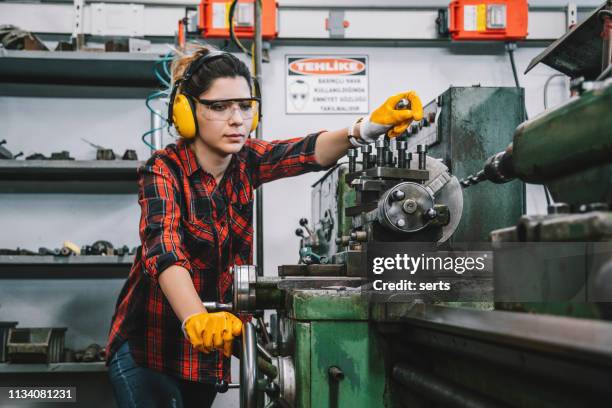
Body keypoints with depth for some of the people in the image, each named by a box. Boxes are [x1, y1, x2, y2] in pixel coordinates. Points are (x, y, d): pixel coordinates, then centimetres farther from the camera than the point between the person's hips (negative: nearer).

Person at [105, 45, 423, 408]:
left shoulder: (245, 160, -5)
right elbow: (164, 251, -36)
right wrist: (197, 320, -55)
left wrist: (369, 128, -45)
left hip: (212, 345, 5)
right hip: (152, 343, -5)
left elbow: (307, 152, -25)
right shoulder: (164, 170, -19)